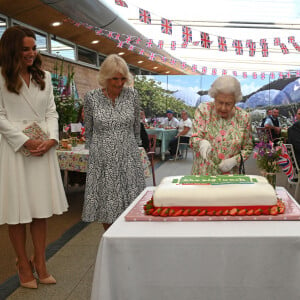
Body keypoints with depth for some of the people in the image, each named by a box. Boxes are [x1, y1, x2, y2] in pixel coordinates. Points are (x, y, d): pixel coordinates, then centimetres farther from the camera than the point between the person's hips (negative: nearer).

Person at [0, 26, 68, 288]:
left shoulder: (44, 77, 13)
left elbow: (51, 112, 10)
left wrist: (52, 139, -6)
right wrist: (26, 141, -13)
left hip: (43, 148, 4)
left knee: (41, 210, 7)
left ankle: (40, 264, 17)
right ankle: (24, 266, 16)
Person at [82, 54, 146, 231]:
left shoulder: (132, 95, 1)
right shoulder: (92, 98, -2)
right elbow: (88, 131, 9)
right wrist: (95, 151, 10)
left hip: (128, 158, 1)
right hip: (102, 161, 0)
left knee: (130, 207, 2)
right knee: (105, 205, 6)